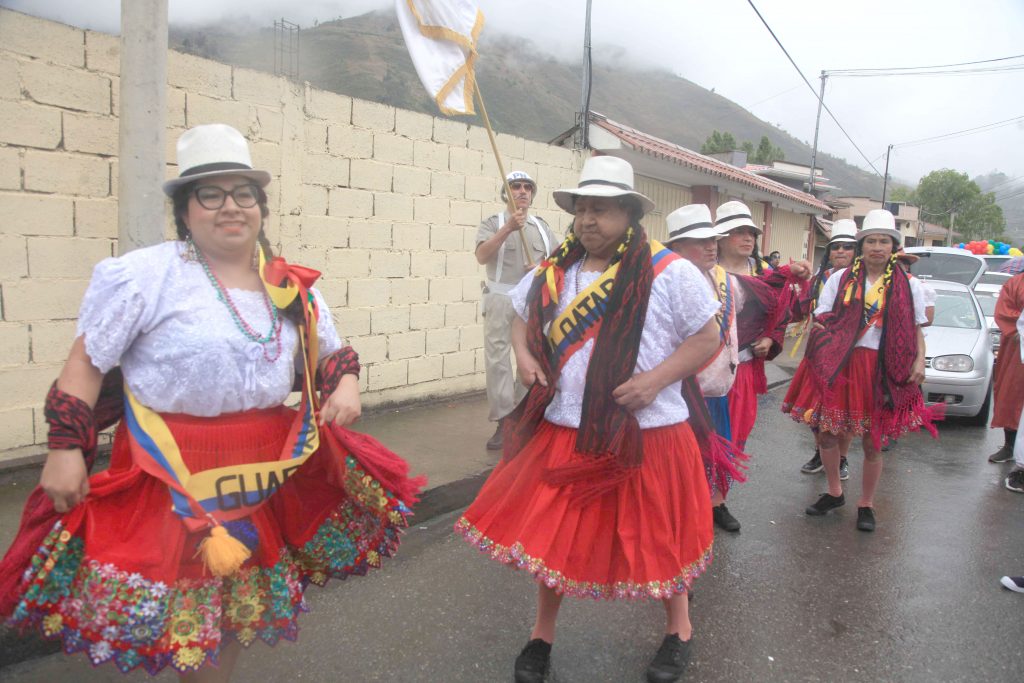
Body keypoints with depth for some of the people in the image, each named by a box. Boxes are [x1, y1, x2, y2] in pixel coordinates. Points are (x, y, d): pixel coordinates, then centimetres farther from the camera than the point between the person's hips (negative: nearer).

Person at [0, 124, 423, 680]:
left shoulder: (293, 287, 5)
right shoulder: (145, 275, -9)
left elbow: (330, 354, 16)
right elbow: (86, 362, -5)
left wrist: (345, 384, -5)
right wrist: (65, 447, -9)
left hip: (267, 473, 5)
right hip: (172, 475, -4)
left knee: (245, 600, 18)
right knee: (182, 613, 3)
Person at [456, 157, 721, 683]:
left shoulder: (669, 272, -8)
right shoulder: (552, 273, 4)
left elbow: (707, 339, -5)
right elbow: (522, 316, 21)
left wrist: (657, 379, -18)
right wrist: (523, 355, 0)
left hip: (646, 434, -3)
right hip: (562, 430, 4)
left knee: (655, 536, 12)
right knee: (552, 532, 11)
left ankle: (678, 629, 41)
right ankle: (543, 632, 36)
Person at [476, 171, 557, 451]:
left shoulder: (542, 227, 15)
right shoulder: (494, 223, 3)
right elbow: (481, 256, -12)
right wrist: (507, 228, -21)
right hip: (501, 299, -3)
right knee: (497, 360, -7)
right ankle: (502, 422, -3)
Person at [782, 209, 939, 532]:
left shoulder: (908, 285, 6)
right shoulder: (840, 279, 6)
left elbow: (916, 330, 7)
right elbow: (820, 321, 8)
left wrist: (919, 361, -9)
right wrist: (820, 331, -15)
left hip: (882, 370, -1)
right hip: (838, 367, 1)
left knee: (872, 442, 6)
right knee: (827, 432, 8)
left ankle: (866, 505, 26)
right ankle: (834, 493, 31)